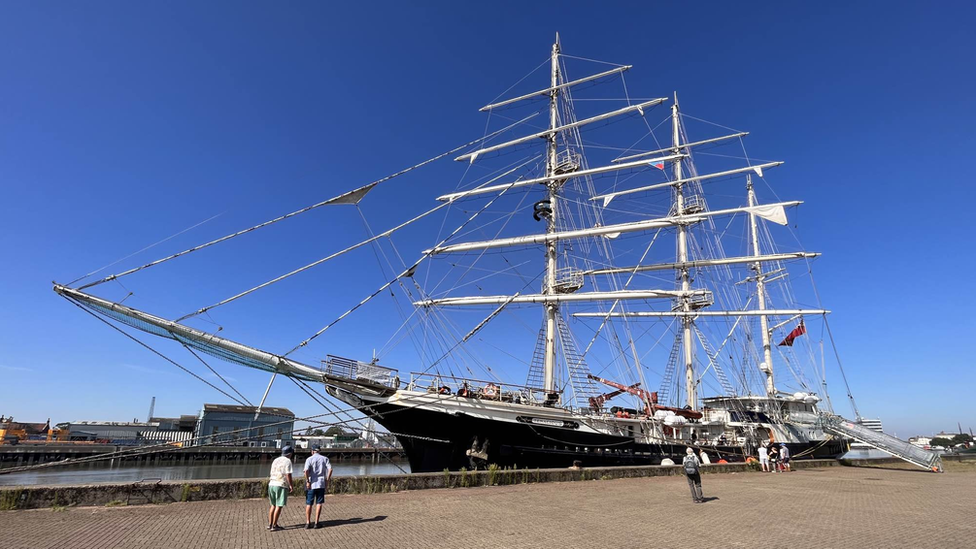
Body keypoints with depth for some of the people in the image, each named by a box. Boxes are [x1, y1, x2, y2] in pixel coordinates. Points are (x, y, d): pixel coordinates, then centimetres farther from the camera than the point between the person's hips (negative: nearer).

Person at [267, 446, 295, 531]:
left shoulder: (275, 460, 16)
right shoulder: (288, 461, -6)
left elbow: (272, 474, 17)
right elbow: (288, 475, -13)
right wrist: (291, 486, -4)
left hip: (272, 484, 7)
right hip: (281, 485, -7)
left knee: (273, 505, 17)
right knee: (279, 506, 0)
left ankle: (270, 524, 17)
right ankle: (274, 525, 1)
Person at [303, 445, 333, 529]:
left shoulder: (309, 459, -1)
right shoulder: (325, 458, 6)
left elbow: (306, 471, -16)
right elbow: (330, 469, -5)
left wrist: (307, 481, -9)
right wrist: (327, 480, 2)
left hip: (311, 484, -1)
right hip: (321, 484, 1)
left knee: (308, 504, 10)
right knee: (319, 503, 7)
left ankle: (308, 523, 11)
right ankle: (316, 523, 5)